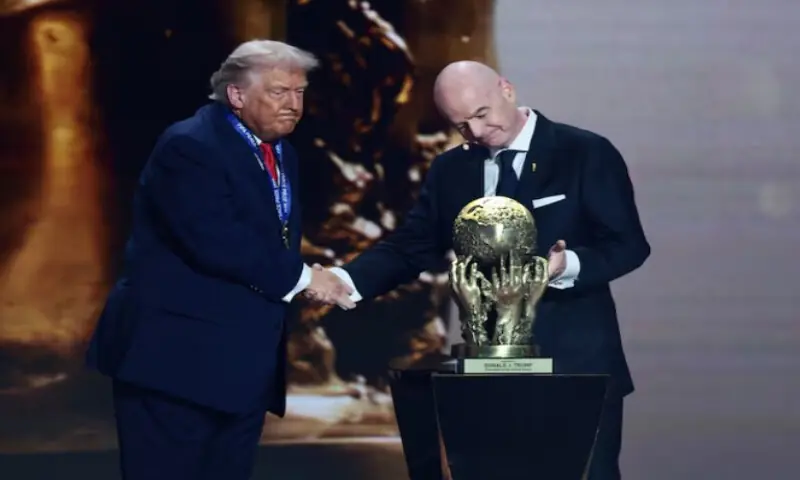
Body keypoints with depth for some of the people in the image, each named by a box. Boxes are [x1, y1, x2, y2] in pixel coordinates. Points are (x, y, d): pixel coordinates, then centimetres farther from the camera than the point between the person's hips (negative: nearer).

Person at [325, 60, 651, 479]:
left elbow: (628, 244, -7)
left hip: (575, 364, -4)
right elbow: (409, 248, 7)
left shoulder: (587, 153, -4)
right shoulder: (450, 170, 10)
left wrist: (569, 264, -28)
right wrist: (346, 281, -12)